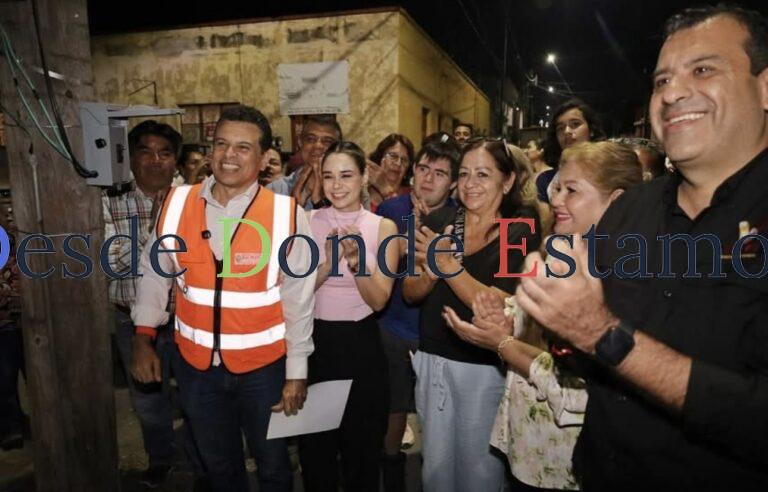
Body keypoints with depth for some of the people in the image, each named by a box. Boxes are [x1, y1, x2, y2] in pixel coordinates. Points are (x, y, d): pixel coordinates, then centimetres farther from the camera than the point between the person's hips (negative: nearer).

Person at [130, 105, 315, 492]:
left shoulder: (286, 214, -15)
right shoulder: (177, 204, -6)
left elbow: (299, 300, -11)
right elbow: (155, 272, 7)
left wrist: (297, 373, -7)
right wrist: (143, 339, 5)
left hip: (264, 365, -2)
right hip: (195, 363, 3)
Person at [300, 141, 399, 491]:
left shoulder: (383, 227, -4)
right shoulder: (307, 222, -2)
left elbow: (379, 300, -10)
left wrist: (357, 262, -27)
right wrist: (327, 264, -24)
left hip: (361, 344, -1)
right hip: (314, 341, 1)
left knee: (362, 446, 15)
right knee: (314, 448, 17)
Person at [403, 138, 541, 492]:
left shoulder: (522, 232, -9)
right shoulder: (437, 223, 2)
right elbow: (409, 293, 2)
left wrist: (451, 267, -29)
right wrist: (431, 275, -19)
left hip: (486, 369, -3)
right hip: (432, 361, 4)